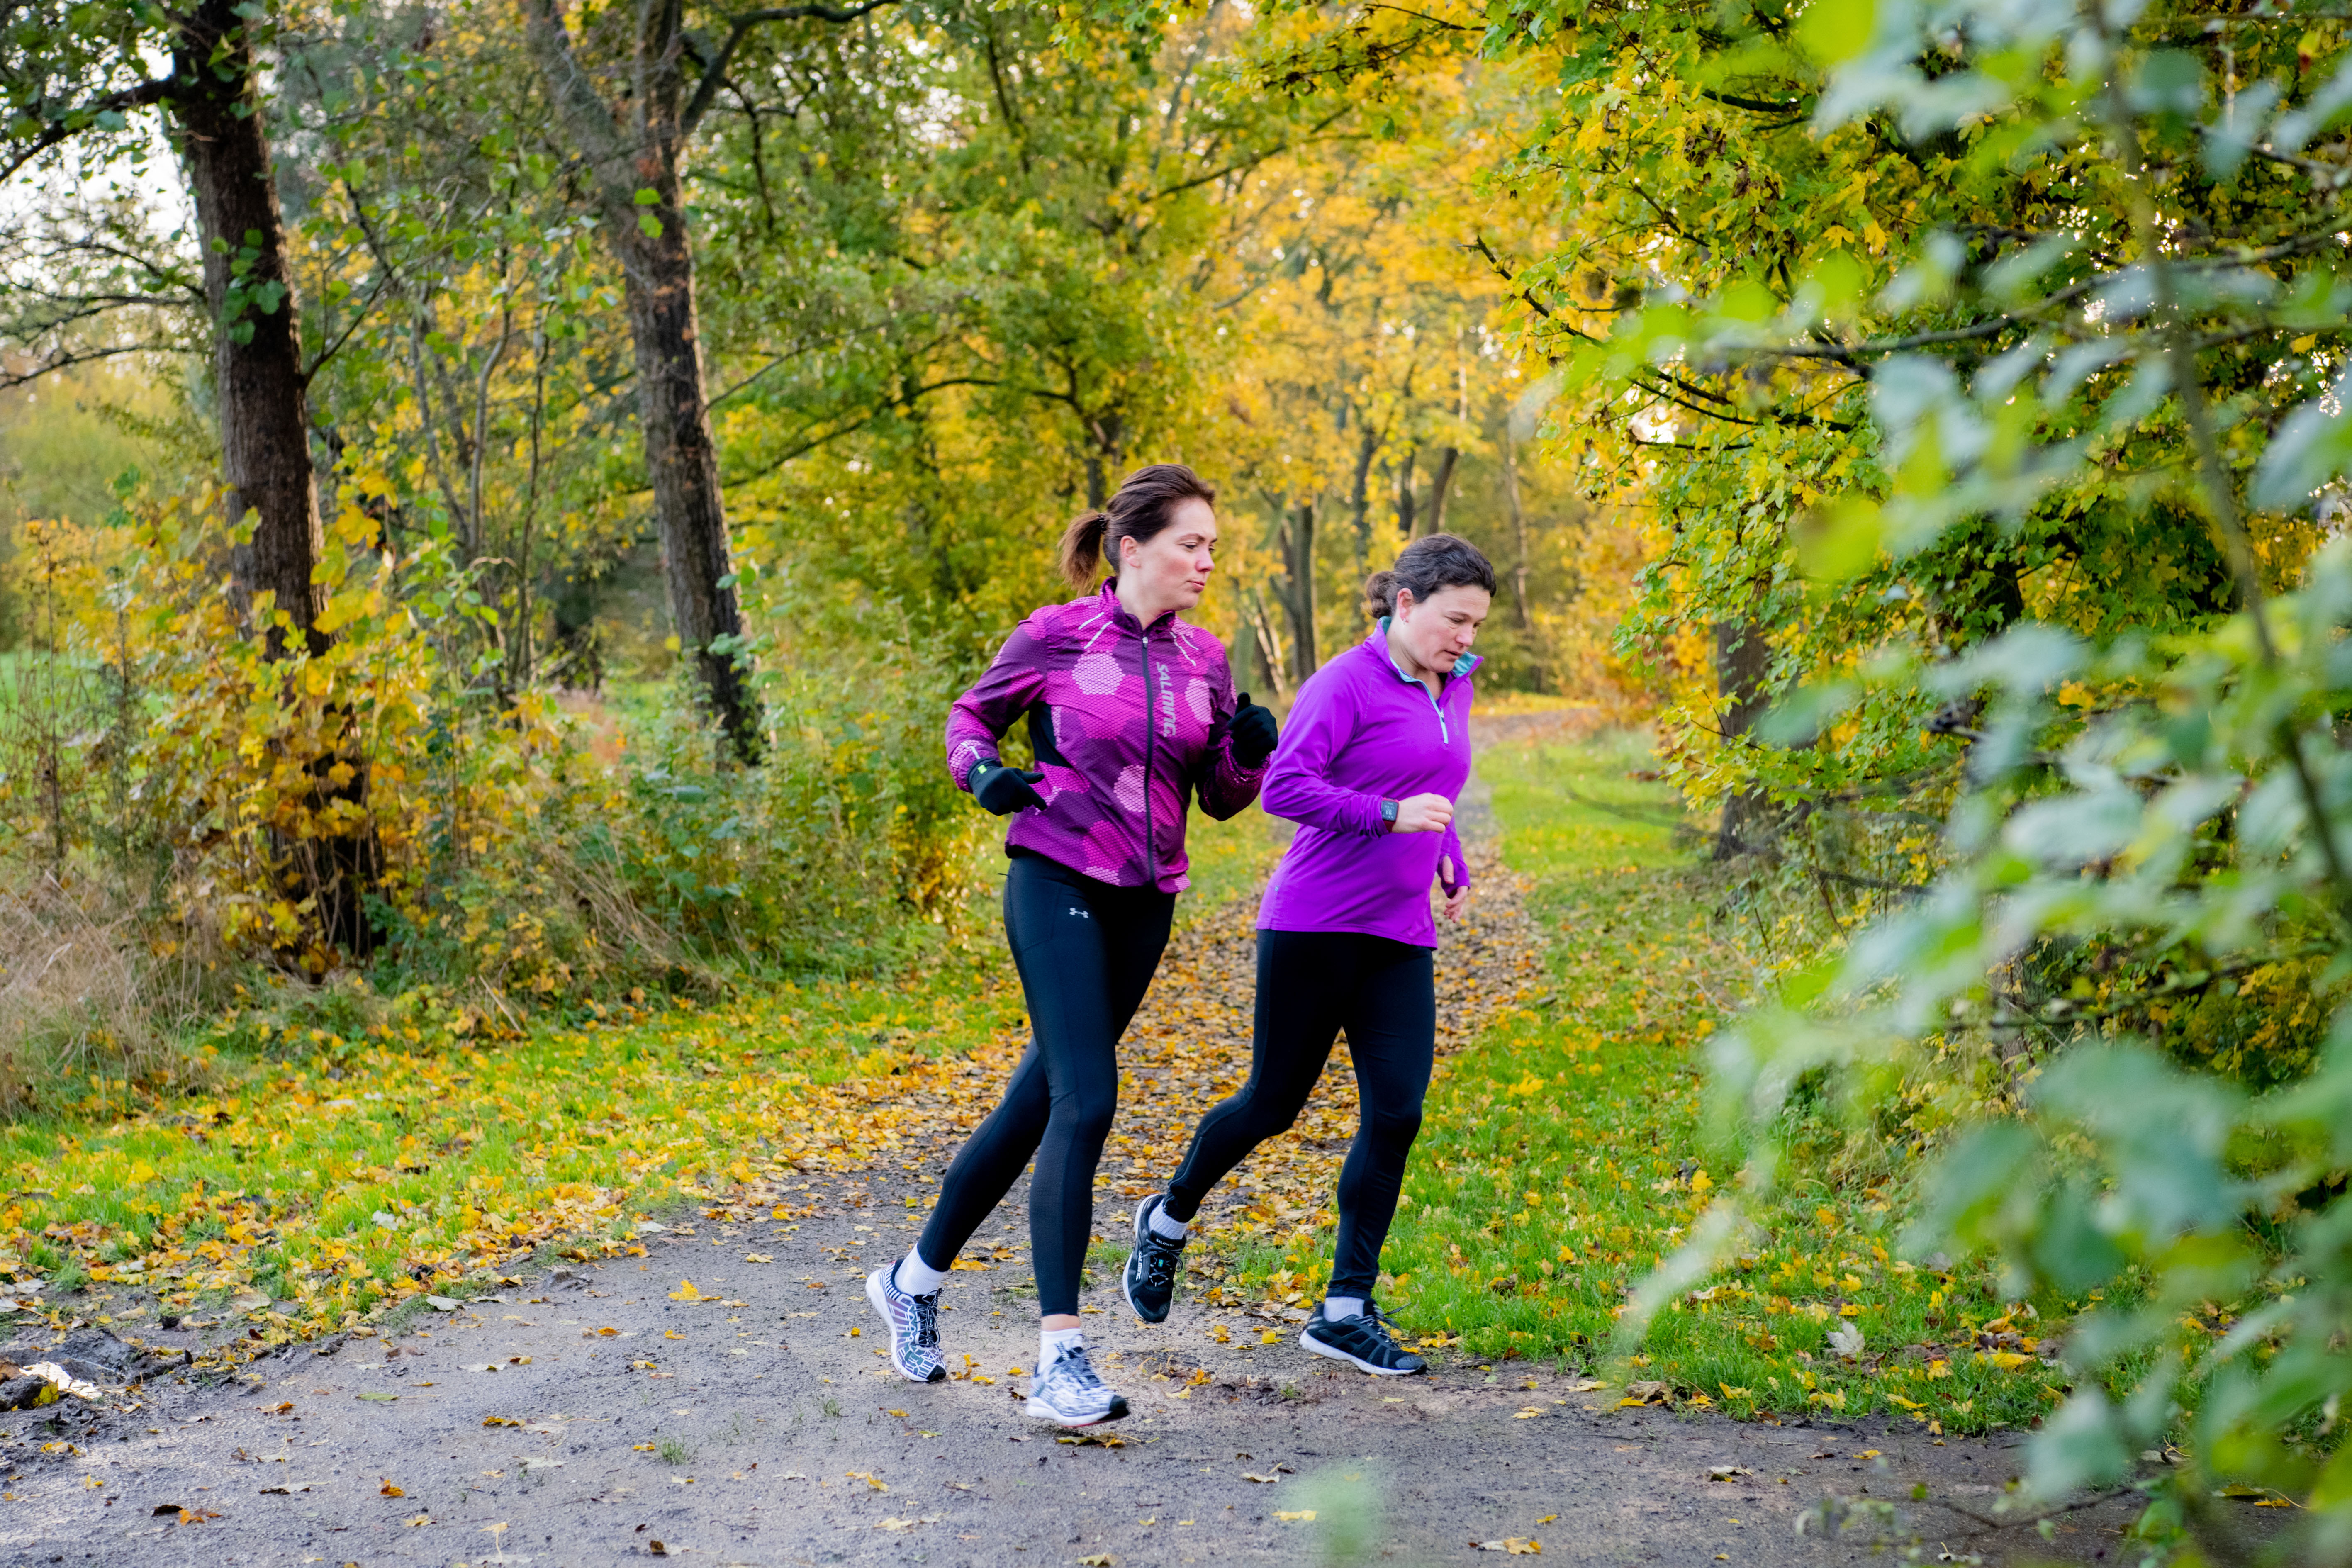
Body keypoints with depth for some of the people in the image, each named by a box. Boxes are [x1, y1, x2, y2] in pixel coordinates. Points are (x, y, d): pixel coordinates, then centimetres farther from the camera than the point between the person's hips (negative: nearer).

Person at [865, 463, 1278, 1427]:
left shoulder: (1204, 661, 8)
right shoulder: (1058, 637, -5)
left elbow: (1223, 799, 13)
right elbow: (972, 714, 9)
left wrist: (1250, 750, -8)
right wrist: (981, 774, -12)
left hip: (1147, 906, 6)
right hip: (1057, 886, -6)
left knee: (1039, 1102, 12)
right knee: (1085, 1103, -17)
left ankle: (915, 1278, 31)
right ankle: (1059, 1356, -12)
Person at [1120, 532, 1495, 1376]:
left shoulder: (1452, 690, 14)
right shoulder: (1348, 682, -10)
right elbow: (1285, 786, -18)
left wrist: (1454, 865, 15)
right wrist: (1388, 815, -25)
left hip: (1400, 939, 6)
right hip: (1316, 925, -6)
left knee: (1397, 1115, -3)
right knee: (1276, 1102, 5)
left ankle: (1345, 1310, 6)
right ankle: (1170, 1218, 33)